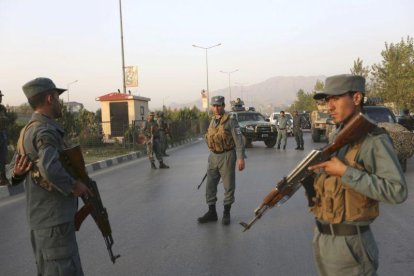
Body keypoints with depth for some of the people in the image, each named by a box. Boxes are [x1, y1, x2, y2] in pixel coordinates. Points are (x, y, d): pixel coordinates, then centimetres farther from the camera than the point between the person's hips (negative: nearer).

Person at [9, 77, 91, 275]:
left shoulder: (28, 130, 12)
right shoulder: (46, 131, -18)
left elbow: (14, 166, 18)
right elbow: (50, 169, -34)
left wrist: (17, 172, -3)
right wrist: (73, 186, -19)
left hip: (40, 218, 10)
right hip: (54, 219, -10)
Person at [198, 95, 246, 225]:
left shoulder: (230, 121, -10)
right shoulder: (212, 121, 11)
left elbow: (238, 140, -13)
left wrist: (241, 158, -19)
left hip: (227, 156, -6)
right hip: (213, 156, 6)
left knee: (228, 185, 3)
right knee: (210, 185, 9)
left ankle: (226, 213, 17)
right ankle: (211, 212, 20)